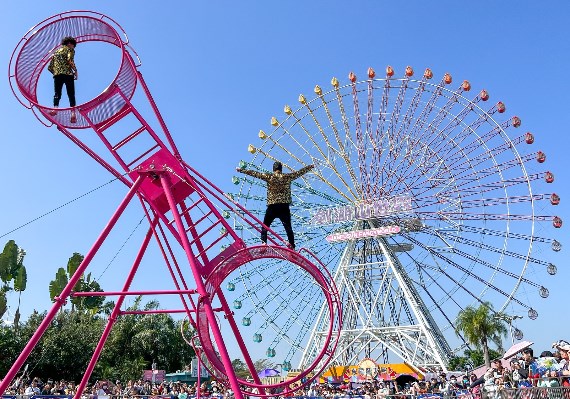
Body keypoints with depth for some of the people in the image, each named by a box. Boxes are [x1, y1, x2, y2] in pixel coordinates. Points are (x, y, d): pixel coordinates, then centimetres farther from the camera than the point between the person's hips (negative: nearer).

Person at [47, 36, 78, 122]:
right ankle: (73, 113, -16)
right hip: (68, 74, -4)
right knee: (71, 95, -4)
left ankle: (55, 108, -29)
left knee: (57, 94, -4)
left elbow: (50, 67, 22)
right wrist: (75, 71, -3)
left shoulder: (56, 51, 28)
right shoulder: (70, 49, 11)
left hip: (57, 75, 4)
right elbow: (70, 60, -11)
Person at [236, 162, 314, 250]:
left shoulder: (269, 176, 1)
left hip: (272, 207, -1)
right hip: (284, 207, 1)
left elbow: (254, 173, 3)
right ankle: (292, 247, 4)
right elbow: (300, 172, 17)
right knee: (288, 228, 7)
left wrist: (241, 170, 10)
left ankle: (263, 244, -1)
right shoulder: (287, 176, 6)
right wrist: (310, 166, 32)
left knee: (265, 227, 11)